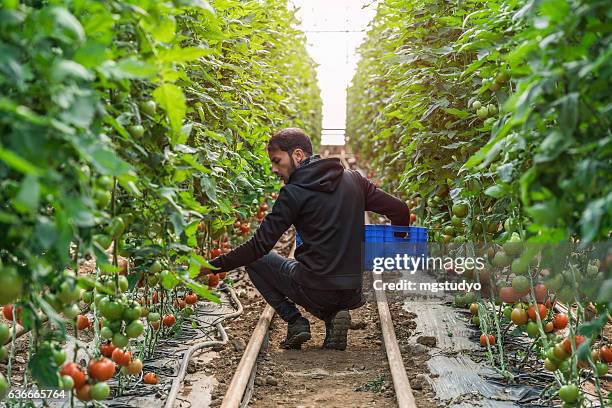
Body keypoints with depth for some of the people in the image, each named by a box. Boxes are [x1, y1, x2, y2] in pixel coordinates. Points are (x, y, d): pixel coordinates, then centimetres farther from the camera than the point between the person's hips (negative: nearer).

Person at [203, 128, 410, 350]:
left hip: (316, 291, -6)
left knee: (254, 260, 16)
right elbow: (400, 210, 6)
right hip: (356, 294, 6)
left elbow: (259, 246, -11)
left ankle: (295, 321, 3)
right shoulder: (354, 180, 6)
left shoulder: (294, 192, -10)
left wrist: (213, 266, -3)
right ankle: (334, 316, 8)